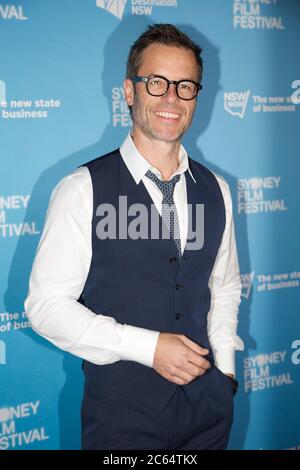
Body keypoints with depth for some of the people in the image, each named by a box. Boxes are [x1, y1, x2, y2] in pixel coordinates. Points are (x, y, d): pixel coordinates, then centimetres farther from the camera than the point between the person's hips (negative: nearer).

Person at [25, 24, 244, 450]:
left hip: (208, 404, 5)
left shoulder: (216, 190, 4)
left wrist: (224, 367, 5)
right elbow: (46, 306, -12)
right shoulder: (81, 191, -12)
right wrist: (147, 346, -16)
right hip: (121, 410, -4)